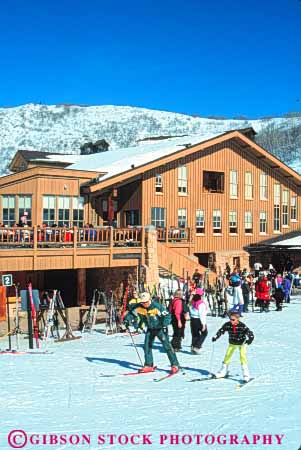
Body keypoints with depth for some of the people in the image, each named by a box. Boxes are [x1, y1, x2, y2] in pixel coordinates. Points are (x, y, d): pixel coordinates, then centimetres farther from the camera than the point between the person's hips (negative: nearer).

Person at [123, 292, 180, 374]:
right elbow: (131, 313, 4)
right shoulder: (139, 307, -12)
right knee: (147, 346, 3)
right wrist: (127, 320, -12)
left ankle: (175, 365, -3)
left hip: (160, 328, -5)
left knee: (167, 346, -10)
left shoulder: (157, 306, -26)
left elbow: (167, 315, -22)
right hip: (150, 329, 5)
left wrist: (165, 325, -33)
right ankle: (149, 366, 16)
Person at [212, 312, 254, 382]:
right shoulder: (227, 325, -18)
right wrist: (216, 337, -19)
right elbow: (221, 330, -7)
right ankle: (223, 372, 25)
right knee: (227, 356, 8)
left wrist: (250, 339, -47)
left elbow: (249, 333, -29)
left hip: (241, 343, -4)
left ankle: (246, 374, -10)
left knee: (242, 356, -17)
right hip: (232, 343, 4)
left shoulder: (242, 326, -27)